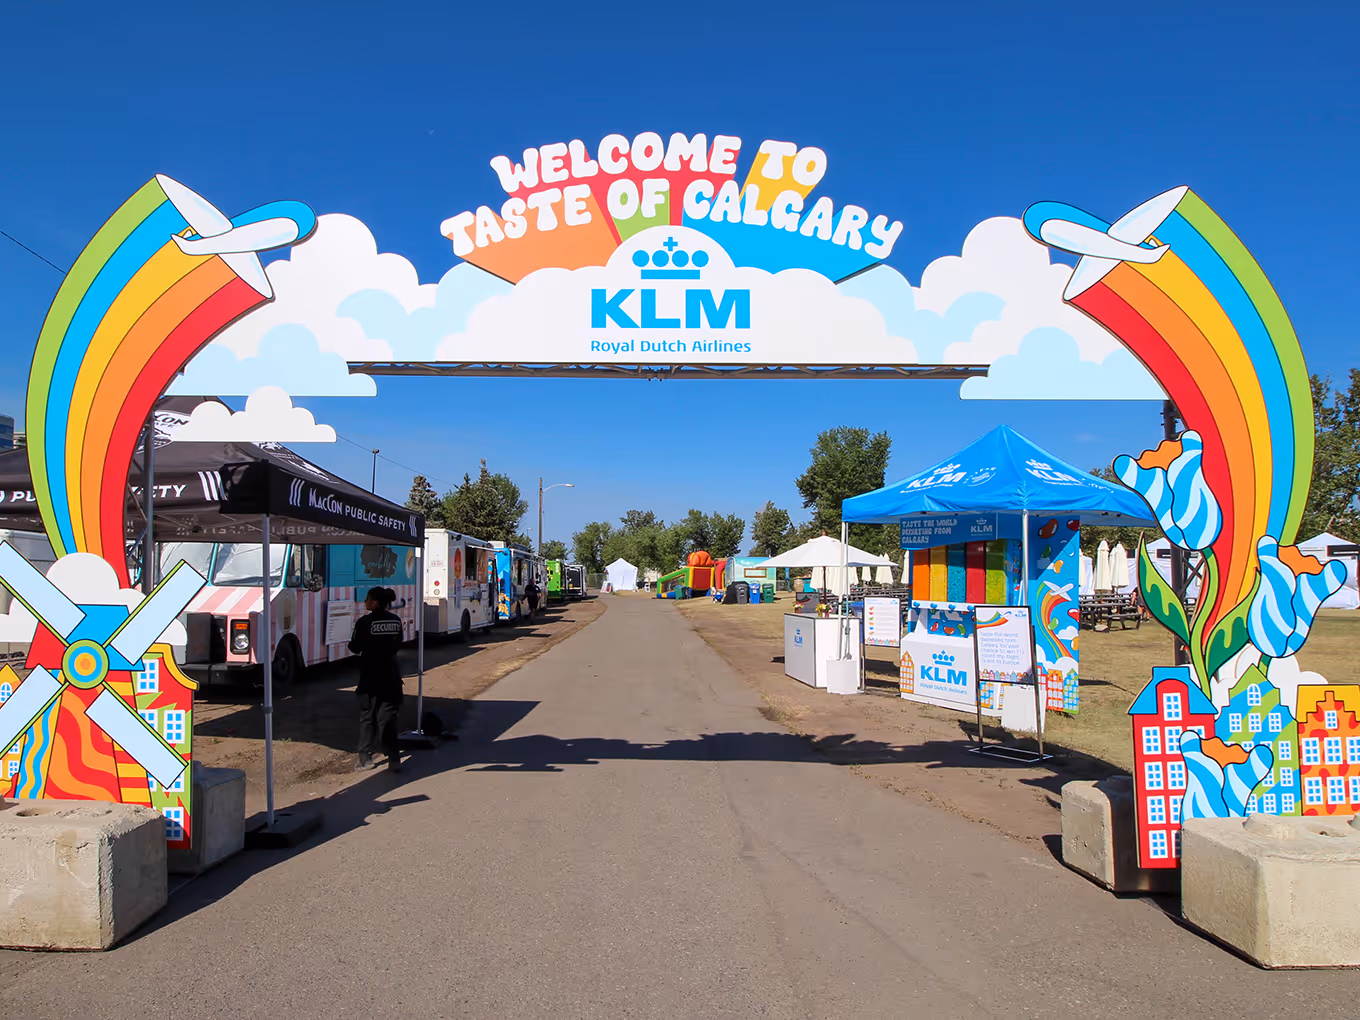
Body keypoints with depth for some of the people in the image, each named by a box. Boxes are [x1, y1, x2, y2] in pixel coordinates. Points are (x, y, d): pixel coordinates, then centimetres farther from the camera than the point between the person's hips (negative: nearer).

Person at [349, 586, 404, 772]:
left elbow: (355, 648, -7)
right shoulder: (396, 620, 2)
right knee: (388, 718, 6)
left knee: (367, 717, 10)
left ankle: (365, 758, 11)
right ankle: (394, 760, 0)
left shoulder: (364, 622, -14)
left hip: (370, 675, -4)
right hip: (391, 674, 4)